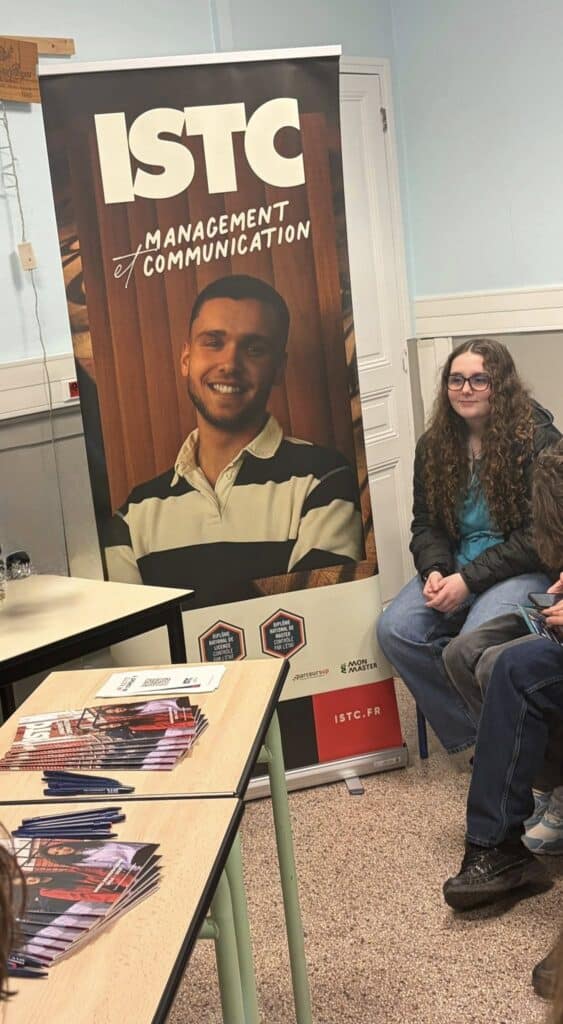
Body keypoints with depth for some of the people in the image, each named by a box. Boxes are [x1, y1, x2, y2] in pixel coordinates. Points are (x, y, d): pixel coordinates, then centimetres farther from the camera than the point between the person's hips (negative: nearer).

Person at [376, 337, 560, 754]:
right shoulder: (434, 445, 8)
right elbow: (425, 523, 12)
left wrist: (469, 580, -20)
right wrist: (435, 571, -11)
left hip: (523, 569, -5)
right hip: (454, 567, 6)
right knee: (395, 631, -21)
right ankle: (472, 733, -6)